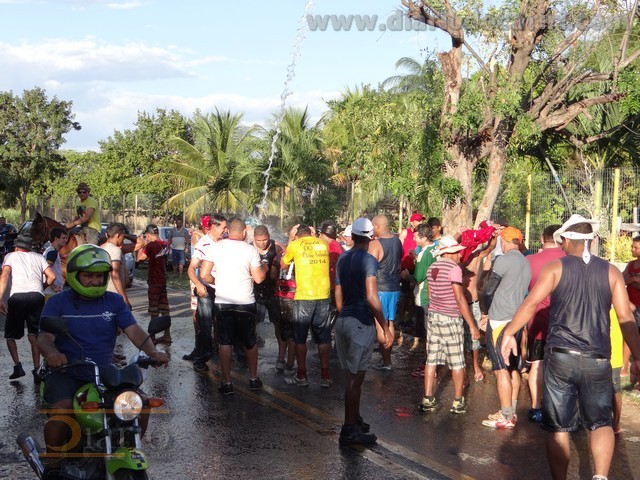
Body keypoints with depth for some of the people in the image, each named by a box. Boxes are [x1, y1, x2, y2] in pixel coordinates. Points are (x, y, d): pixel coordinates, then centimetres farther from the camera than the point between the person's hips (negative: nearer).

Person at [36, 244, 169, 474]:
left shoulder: (114, 301, 9)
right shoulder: (58, 303, 0)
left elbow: (133, 330, -3)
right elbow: (44, 336, -11)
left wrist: (152, 351, -23)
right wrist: (52, 352, -36)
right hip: (65, 374, -3)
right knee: (62, 410, -32)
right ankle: (52, 463, -10)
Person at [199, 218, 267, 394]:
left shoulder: (215, 247, -3)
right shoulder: (251, 249, -6)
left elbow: (204, 274, -6)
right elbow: (259, 278, -4)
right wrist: (264, 267, 16)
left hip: (223, 302, 1)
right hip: (246, 302, 0)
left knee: (225, 342, 6)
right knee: (250, 341, 15)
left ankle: (227, 383, 6)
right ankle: (253, 378, 24)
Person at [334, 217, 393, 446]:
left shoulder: (342, 260, 11)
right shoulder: (368, 260, -12)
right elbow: (371, 297, -21)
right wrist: (385, 328, -16)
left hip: (343, 321, 7)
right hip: (361, 323, -7)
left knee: (353, 374, 18)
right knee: (355, 376, -2)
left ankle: (355, 419, 29)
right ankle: (349, 430, 2)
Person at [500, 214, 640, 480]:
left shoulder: (555, 268, 2)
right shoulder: (611, 272, 7)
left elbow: (531, 303, -9)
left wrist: (509, 333, -1)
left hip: (560, 357, -1)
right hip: (598, 361, 1)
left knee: (559, 428, 8)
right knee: (601, 423, 15)